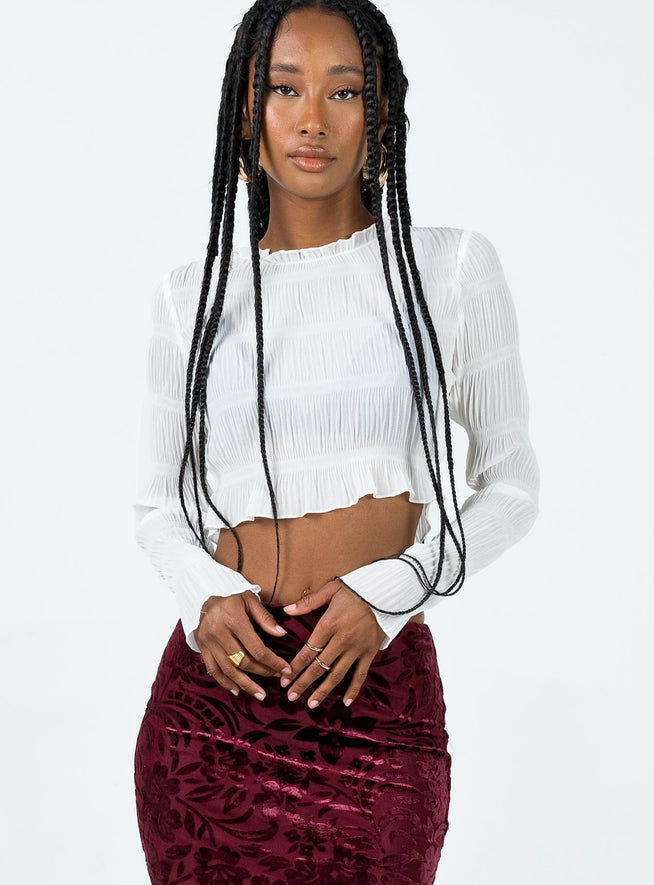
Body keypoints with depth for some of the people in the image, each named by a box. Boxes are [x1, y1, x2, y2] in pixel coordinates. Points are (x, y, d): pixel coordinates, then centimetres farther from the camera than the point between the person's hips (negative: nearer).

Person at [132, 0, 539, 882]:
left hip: (375, 701, -2)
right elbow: (157, 503, 13)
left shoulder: (452, 266, 2)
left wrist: (389, 588, -11)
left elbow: (511, 482, 4)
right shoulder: (194, 294, 7)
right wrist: (205, 596, -8)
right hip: (214, 689, 2)